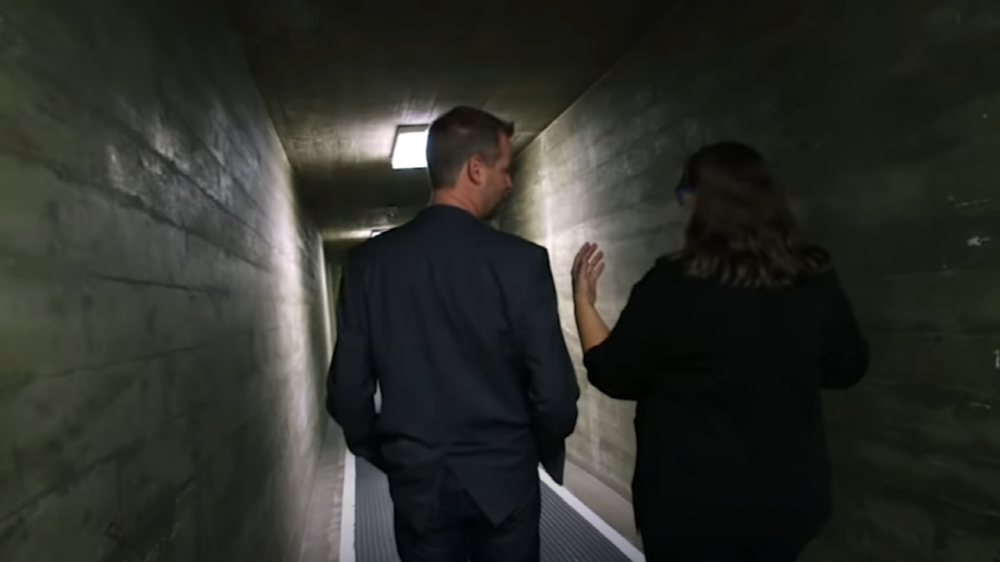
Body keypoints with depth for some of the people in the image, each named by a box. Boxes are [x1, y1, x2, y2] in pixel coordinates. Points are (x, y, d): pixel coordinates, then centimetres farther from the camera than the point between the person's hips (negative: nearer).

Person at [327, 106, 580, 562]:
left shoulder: (368, 261, -7)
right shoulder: (521, 260, -15)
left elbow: (347, 392, -5)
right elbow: (554, 392, -14)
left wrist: (385, 457, 13)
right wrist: (545, 452, 8)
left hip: (419, 487, 2)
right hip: (504, 482, -1)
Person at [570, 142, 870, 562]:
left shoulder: (672, 285, -20)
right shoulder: (815, 278, -8)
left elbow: (612, 375, -7)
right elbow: (847, 369, 8)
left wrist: (583, 298, 3)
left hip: (691, 505, -4)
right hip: (789, 499, 4)